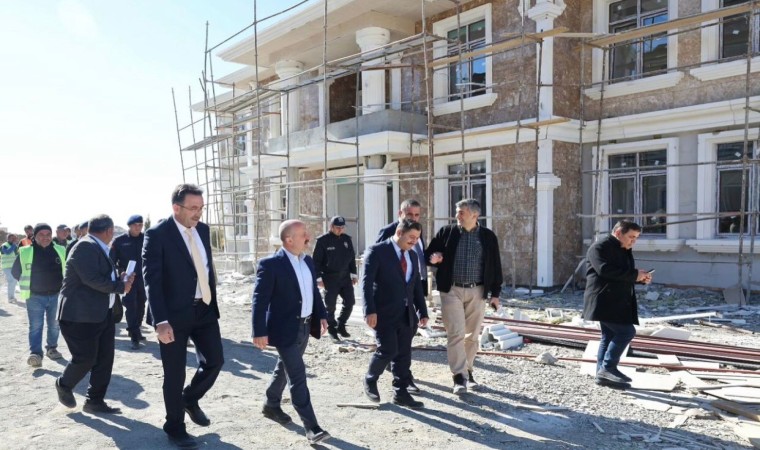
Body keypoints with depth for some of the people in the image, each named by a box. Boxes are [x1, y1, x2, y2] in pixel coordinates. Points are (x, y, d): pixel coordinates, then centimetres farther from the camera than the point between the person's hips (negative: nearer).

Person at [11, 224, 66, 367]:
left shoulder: (61, 251, 0)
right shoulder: (25, 253, -6)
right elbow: (15, 272, 8)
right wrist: (28, 283, 7)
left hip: (56, 295, 2)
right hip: (35, 296, -2)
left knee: (54, 324, 12)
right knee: (35, 326, -7)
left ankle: (52, 348, 27)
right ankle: (35, 354, -10)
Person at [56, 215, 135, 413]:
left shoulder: (99, 248, 12)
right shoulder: (86, 246, -17)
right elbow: (92, 279, -26)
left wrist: (120, 279, -2)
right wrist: (120, 286, -16)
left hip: (103, 313, 9)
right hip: (81, 315, -9)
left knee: (105, 359, 8)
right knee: (85, 358, -1)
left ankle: (95, 401, 19)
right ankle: (63, 384, 29)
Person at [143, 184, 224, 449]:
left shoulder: (203, 230, 6)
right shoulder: (157, 235, -13)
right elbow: (151, 280, -17)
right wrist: (160, 321, -24)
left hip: (205, 309, 6)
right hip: (175, 314, -5)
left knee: (215, 360, 8)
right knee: (174, 374, 6)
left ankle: (190, 399, 36)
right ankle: (175, 427, 26)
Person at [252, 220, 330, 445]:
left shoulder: (308, 261, 7)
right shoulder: (271, 264, -17)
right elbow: (260, 300, -17)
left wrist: (321, 315, 12)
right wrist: (259, 332, -20)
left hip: (305, 326, 8)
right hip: (285, 329, -8)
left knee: (285, 369, 23)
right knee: (298, 377, -6)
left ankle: (271, 406, 42)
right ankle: (311, 426, 0)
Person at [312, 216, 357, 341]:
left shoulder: (347, 239, 7)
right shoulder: (322, 240, -9)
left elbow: (352, 257, 14)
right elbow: (316, 260, -8)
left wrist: (354, 274, 11)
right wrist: (319, 278, -12)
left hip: (345, 277, 5)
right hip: (330, 279, -5)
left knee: (350, 302, 4)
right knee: (330, 305, 2)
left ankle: (341, 325, 23)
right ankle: (332, 330, 19)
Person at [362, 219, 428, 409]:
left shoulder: (412, 255, 13)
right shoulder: (376, 251, -8)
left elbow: (417, 286, 17)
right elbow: (366, 283, -14)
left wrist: (422, 311, 12)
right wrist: (370, 310, -21)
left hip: (407, 314, 6)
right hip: (385, 313, -6)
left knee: (404, 354, 7)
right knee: (388, 350, -9)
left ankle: (400, 393, 18)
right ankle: (370, 379, 17)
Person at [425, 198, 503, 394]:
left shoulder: (488, 236, 4)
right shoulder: (446, 232, 1)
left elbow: (495, 266, 7)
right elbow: (428, 254, 9)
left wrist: (495, 293, 4)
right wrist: (433, 258, -16)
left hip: (477, 292, 1)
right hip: (452, 291, -1)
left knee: (472, 335, 10)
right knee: (456, 334, -5)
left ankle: (468, 372, 25)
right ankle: (459, 376, -1)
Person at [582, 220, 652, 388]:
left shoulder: (624, 250, 20)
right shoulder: (600, 247, -11)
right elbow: (605, 269, -26)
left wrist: (640, 278, 8)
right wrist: (634, 274, -22)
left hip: (616, 302, 10)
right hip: (604, 301, -10)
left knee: (609, 336, 10)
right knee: (626, 331, -15)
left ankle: (602, 373, 16)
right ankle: (607, 368, -8)